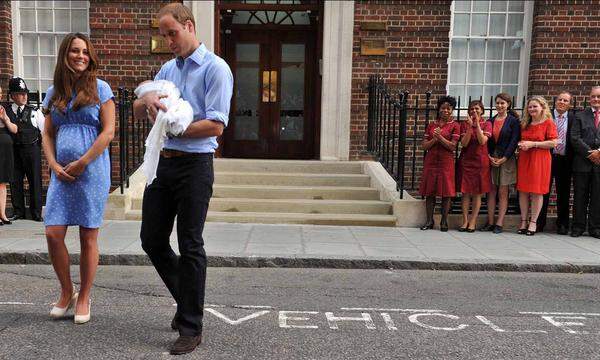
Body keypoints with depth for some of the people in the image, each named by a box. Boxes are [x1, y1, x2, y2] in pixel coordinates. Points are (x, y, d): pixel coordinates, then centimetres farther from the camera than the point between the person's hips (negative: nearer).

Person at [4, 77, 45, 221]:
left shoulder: (34, 112, 3)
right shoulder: (6, 112, 4)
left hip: (32, 149, -1)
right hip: (13, 150, 1)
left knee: (35, 181, 3)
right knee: (15, 181, 7)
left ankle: (36, 213, 12)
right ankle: (18, 212, 19)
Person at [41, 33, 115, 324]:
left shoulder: (100, 88, 2)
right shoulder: (54, 93, 13)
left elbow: (108, 132, -5)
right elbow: (48, 134, 14)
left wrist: (82, 163, -10)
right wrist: (54, 165, -2)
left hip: (92, 171, -4)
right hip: (62, 172, 4)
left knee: (88, 237, 2)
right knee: (53, 234, -2)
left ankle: (84, 298, 17)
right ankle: (66, 292, 20)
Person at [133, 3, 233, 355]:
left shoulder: (215, 68, -7)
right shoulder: (167, 69, 16)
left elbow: (215, 126, -17)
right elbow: (137, 111, 16)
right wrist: (148, 98, -7)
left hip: (194, 165, -7)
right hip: (162, 163, 7)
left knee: (190, 246, 0)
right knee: (152, 240, 12)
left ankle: (191, 327, 13)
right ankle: (186, 299, 33)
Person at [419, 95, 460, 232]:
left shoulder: (455, 126, 2)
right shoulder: (431, 125, 11)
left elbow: (452, 146, -8)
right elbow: (424, 146, 5)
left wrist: (440, 137, -17)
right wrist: (434, 139, -12)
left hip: (446, 162, -3)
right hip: (431, 161, 3)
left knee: (446, 192, -1)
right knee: (429, 192, 3)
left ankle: (444, 221, 10)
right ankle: (429, 221, 11)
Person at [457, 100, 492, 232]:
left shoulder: (487, 124, 4)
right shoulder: (465, 124, 6)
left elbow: (482, 141, -12)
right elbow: (464, 143, -5)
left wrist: (477, 124, -16)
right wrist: (470, 127, -14)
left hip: (480, 161, -1)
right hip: (466, 160, 1)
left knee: (477, 193, 2)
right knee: (465, 192, 0)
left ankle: (473, 222, 7)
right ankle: (465, 221, 5)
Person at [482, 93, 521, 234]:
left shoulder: (513, 121, 0)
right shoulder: (491, 121, 11)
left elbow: (514, 142, -6)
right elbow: (486, 140, 8)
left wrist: (503, 159, -12)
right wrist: (490, 157, -5)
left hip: (506, 159, -3)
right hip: (491, 158, 4)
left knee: (503, 192, -1)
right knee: (491, 191, 3)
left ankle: (499, 223, 1)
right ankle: (490, 222, 6)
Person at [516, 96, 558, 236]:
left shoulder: (548, 123, -3)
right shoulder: (525, 124, 15)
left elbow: (553, 143, -10)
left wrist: (533, 144, -13)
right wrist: (521, 144, 5)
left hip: (540, 160, -5)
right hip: (524, 159, 5)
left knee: (537, 191, -2)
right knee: (523, 191, 3)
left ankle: (533, 222, 6)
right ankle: (523, 221, 10)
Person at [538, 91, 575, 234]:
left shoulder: (573, 118, 4)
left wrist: (573, 161, -5)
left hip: (565, 160, 1)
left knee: (563, 194, 9)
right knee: (543, 191, 5)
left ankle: (562, 225, 20)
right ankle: (539, 223, 15)